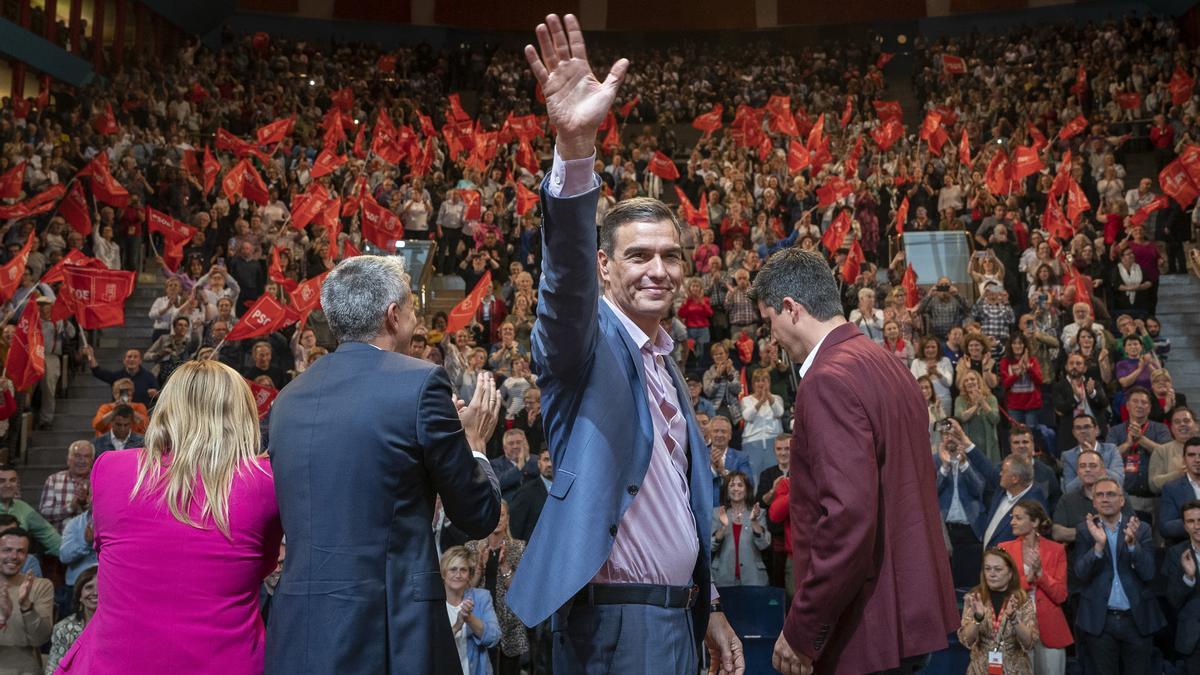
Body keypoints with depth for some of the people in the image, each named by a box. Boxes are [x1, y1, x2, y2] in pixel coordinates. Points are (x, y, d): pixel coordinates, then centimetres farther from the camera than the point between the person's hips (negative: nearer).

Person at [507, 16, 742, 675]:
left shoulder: (666, 365, 14)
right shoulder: (588, 341, -9)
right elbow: (567, 276, -32)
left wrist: (708, 610, 19)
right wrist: (575, 149, -45)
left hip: (679, 620, 8)